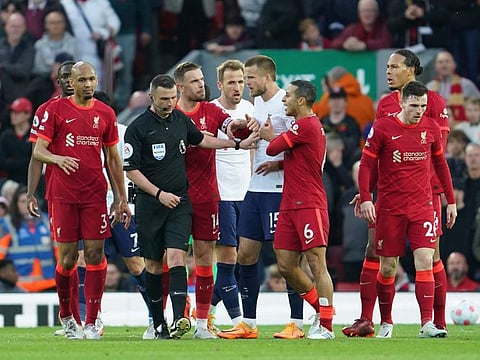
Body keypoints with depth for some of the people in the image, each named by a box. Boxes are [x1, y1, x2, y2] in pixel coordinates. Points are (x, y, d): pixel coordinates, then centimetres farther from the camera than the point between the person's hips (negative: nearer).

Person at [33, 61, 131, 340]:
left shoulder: (105, 114, 9)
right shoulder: (55, 110, 0)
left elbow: (113, 158, 15)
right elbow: (38, 150, -2)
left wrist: (121, 198, 12)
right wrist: (57, 159, -25)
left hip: (95, 196, 2)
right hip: (63, 195, -2)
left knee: (95, 254, -5)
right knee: (68, 256, -1)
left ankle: (91, 322, -3)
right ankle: (66, 316, 19)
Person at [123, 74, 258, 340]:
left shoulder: (181, 119, 7)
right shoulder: (138, 127, -7)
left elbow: (200, 139, 28)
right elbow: (131, 169, -7)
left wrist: (237, 144, 32)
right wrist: (159, 193, -14)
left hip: (180, 201, 2)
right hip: (150, 205, -2)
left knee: (176, 256, -14)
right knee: (153, 264, 4)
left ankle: (180, 318, -27)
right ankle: (159, 323, 14)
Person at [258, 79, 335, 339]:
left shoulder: (306, 125, -12)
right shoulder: (307, 125, 19)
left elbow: (273, 148, -10)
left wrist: (268, 135, 12)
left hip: (309, 205, -10)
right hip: (290, 205, 10)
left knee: (317, 264, -8)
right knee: (286, 265, 9)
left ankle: (325, 325, -7)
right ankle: (321, 311, 22)